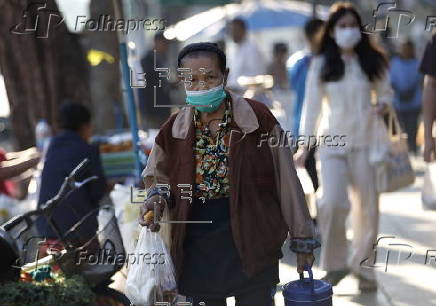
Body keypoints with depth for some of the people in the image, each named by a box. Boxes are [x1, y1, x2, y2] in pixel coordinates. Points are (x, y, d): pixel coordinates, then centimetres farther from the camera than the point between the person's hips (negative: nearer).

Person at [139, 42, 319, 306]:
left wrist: (302, 240, -2)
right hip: (196, 245, 3)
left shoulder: (258, 118, -6)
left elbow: (286, 182, -4)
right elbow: (159, 177, 20)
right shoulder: (174, 129, 4)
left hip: (251, 242, -3)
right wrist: (158, 197, -4)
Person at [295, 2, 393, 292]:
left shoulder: (373, 61, 4)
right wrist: (305, 145, 2)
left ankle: (363, 267, 17)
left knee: (367, 206, 2)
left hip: (365, 141, 1)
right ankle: (335, 263, 5)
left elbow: (385, 91, 15)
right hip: (332, 141, -1)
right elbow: (312, 105, 4)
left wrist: (384, 105, -9)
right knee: (332, 202, -15)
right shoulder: (321, 65, 1)